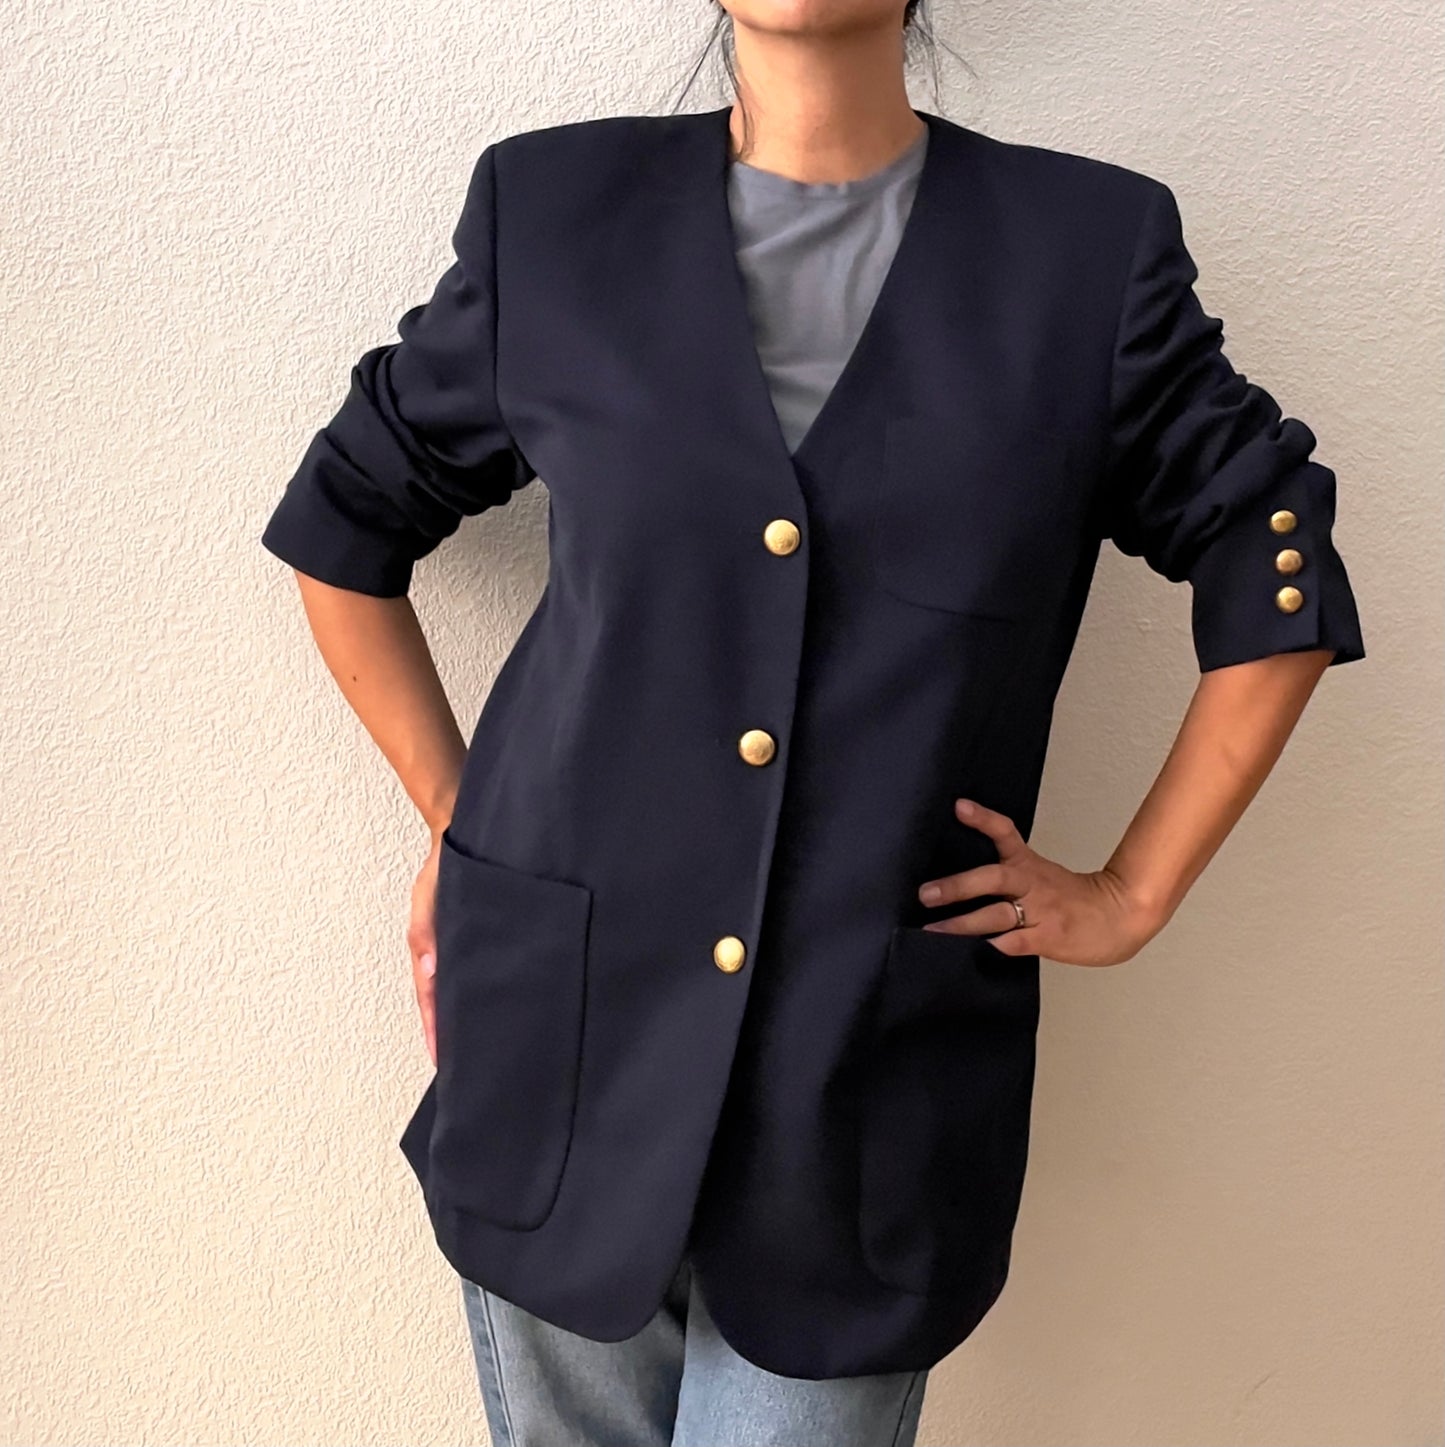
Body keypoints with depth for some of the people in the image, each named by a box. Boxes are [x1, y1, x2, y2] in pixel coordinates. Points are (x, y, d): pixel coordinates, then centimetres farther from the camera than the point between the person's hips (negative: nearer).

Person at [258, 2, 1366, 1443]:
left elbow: (1280, 583, 8)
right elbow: (344, 523, 12)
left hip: (872, 1077, -1)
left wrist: (1130, 896, 4)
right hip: (565, 1029, 2)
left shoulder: (1092, 250, -1)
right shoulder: (551, 210, 1)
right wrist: (454, 814, 6)